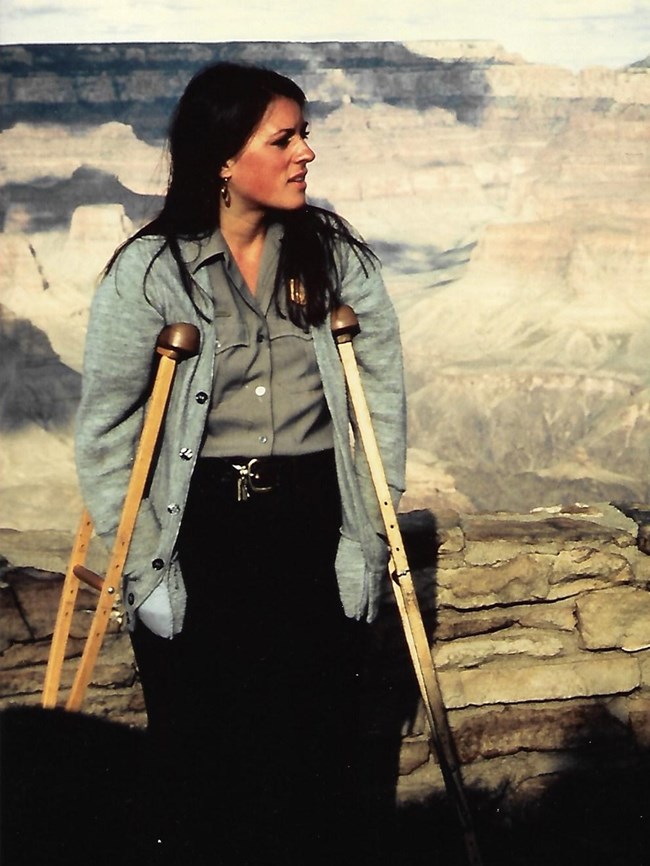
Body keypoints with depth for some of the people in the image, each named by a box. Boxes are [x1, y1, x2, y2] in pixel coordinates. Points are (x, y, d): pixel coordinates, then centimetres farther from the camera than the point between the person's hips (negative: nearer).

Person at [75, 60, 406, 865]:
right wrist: (136, 554, -6)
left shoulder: (337, 253, 2)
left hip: (313, 525, 2)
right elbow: (106, 421, -2)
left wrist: (372, 518, 1)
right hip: (197, 530, -1)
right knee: (199, 751, 7)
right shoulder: (149, 270, -5)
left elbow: (381, 385, 5)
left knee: (317, 739, 7)